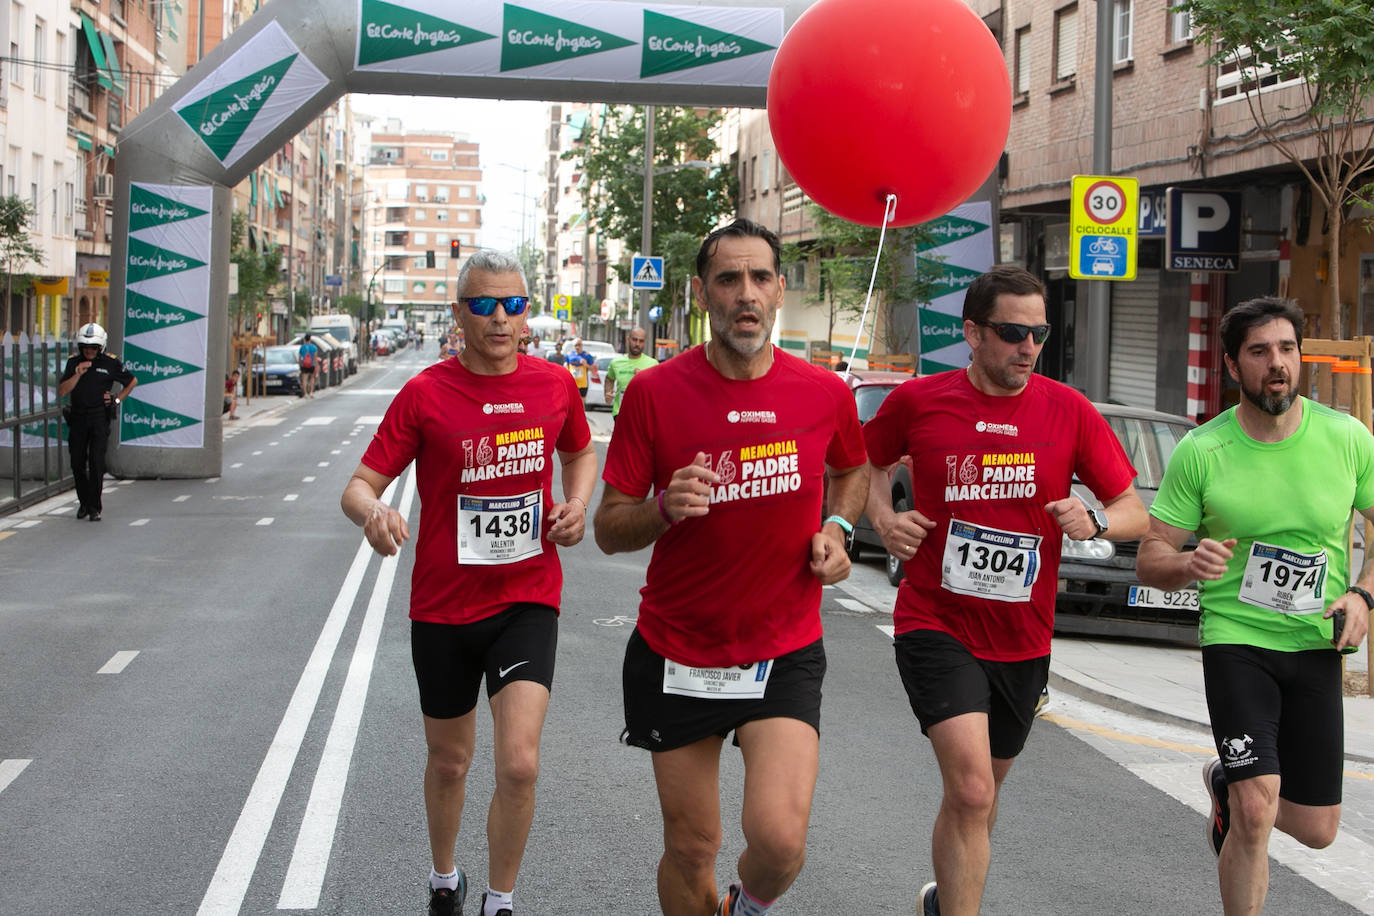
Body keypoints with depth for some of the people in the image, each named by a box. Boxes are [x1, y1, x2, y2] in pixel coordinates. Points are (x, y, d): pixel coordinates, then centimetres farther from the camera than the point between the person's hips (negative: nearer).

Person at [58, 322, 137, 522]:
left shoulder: (110, 363, -1)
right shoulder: (73, 362, 6)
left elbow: (132, 381, 14)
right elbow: (62, 391, -1)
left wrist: (117, 400, 5)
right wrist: (78, 374, -12)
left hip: (100, 417, -3)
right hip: (78, 417, 3)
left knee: (96, 462, -11)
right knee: (77, 463, 5)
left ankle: (95, 506, -5)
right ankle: (84, 502, 21)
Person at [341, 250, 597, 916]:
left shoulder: (554, 385, 0)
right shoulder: (426, 393, -8)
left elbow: (580, 452, 20)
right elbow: (360, 485, -8)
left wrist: (577, 505, 0)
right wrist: (373, 512, -32)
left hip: (527, 599, 0)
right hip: (443, 606, 0)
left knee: (518, 765, -14)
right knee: (449, 762, 16)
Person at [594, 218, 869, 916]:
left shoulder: (825, 393, -3)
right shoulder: (655, 393, -8)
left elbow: (852, 469, 21)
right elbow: (608, 529, -5)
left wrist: (835, 527, 1)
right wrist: (666, 507, -25)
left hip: (784, 653, 0)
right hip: (676, 653, 0)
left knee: (779, 839, -17)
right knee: (690, 850, 7)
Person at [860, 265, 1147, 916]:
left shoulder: (1069, 412, -3)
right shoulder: (917, 402, -6)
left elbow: (1135, 512, 0)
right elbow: (868, 460, 15)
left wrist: (1095, 520, -22)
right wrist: (883, 518, -4)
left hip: (1023, 638, 3)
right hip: (936, 625, -3)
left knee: (977, 795, 20)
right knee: (972, 788, -22)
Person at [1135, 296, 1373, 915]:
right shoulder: (1200, 451, -7)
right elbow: (1149, 561, -3)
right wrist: (1189, 564, -25)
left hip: (1316, 646, 3)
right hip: (1235, 639, -3)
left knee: (1317, 830, 10)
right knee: (1257, 815, -18)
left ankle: (1227, 783, 42)